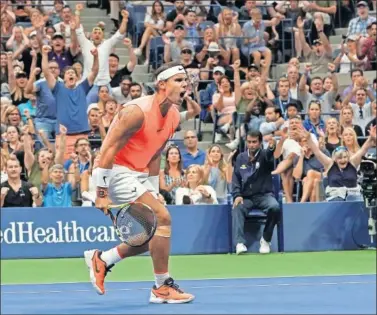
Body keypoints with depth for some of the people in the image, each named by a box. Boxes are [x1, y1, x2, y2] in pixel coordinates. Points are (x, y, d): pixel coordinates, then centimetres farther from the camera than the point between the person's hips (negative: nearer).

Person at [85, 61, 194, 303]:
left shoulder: (174, 116, 5)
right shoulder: (138, 111, -22)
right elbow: (108, 150, -22)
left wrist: (153, 192, 15)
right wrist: (102, 194, -24)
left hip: (139, 174, 10)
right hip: (118, 172, -10)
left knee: (154, 234, 9)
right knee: (162, 218, -19)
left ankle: (101, 260, 25)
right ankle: (162, 288, -10)